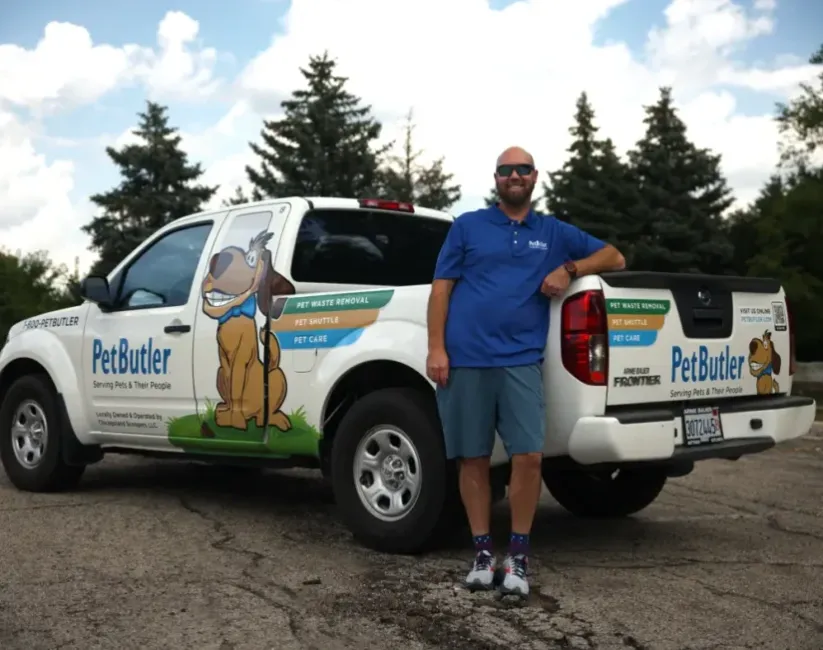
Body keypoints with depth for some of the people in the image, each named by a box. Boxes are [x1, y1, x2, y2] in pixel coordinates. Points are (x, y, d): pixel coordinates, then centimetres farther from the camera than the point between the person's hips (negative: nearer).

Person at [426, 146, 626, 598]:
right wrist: (436, 348, -4)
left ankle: (518, 555, 7)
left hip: (521, 361, 1)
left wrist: (569, 268, 0)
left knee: (529, 456, -9)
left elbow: (614, 258, 18)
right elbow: (441, 288, 7)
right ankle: (482, 553, 17)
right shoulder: (467, 226, 12)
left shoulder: (555, 233, 16)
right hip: (465, 360, 0)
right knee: (472, 458, 4)